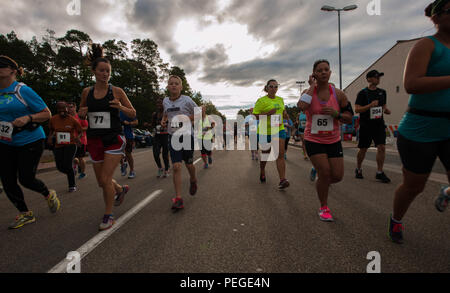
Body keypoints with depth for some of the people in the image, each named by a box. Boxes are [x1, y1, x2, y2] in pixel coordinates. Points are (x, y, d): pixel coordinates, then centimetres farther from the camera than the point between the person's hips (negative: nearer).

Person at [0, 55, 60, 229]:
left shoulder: (23, 90, -9)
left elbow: (47, 114, -10)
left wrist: (28, 118, -25)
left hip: (30, 141, -6)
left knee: (26, 179, -4)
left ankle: (49, 195, 28)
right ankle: (25, 214, 22)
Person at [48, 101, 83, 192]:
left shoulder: (73, 120, -10)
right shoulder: (53, 119, 0)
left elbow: (80, 131, 0)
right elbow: (51, 129, 18)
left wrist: (78, 137, -21)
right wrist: (50, 136, -2)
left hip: (70, 145, -4)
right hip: (58, 146, 4)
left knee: (67, 165, -15)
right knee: (60, 167, 2)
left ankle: (72, 185, 4)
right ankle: (72, 172, 38)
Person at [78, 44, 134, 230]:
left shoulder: (117, 91, -3)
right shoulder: (86, 92, 7)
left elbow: (133, 114, 1)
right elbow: (81, 115, 19)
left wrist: (121, 107, -18)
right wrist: (82, 113, -5)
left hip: (114, 140, -4)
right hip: (94, 141, 4)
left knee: (105, 179, -8)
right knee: (101, 182, 10)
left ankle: (108, 216, 12)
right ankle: (121, 189, 43)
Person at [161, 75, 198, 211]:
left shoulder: (186, 100, -6)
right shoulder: (165, 101, 8)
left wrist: (187, 118, -12)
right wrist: (163, 120, 9)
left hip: (187, 135, -2)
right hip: (173, 136, 3)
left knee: (189, 164, 9)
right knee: (176, 166, -6)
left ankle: (193, 181, 45)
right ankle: (178, 199, -1)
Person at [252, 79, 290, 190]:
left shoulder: (280, 100, 12)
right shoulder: (261, 100, -5)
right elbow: (255, 116, -11)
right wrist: (268, 113, -22)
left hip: (279, 130, 3)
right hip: (265, 131, -3)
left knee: (280, 154, -10)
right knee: (265, 154, 11)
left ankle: (282, 180, -13)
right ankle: (262, 172, 39)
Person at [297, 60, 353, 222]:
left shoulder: (338, 94, 0)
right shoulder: (309, 92, -5)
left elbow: (349, 118, 4)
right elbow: (301, 106, -30)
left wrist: (336, 113, -17)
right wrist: (312, 86, -17)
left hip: (334, 141, 3)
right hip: (313, 140, -3)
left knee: (337, 176, 1)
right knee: (325, 173, -10)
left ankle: (318, 174, 37)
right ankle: (323, 207, 13)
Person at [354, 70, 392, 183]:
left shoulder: (382, 92, 12)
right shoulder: (362, 93, -4)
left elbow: (383, 106, 23)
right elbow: (357, 109, -11)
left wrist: (386, 110, 1)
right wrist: (370, 105, -24)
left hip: (379, 124, 4)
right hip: (366, 125, -4)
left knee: (382, 147, -7)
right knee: (363, 149, 4)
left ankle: (380, 173, 3)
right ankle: (358, 170, 24)